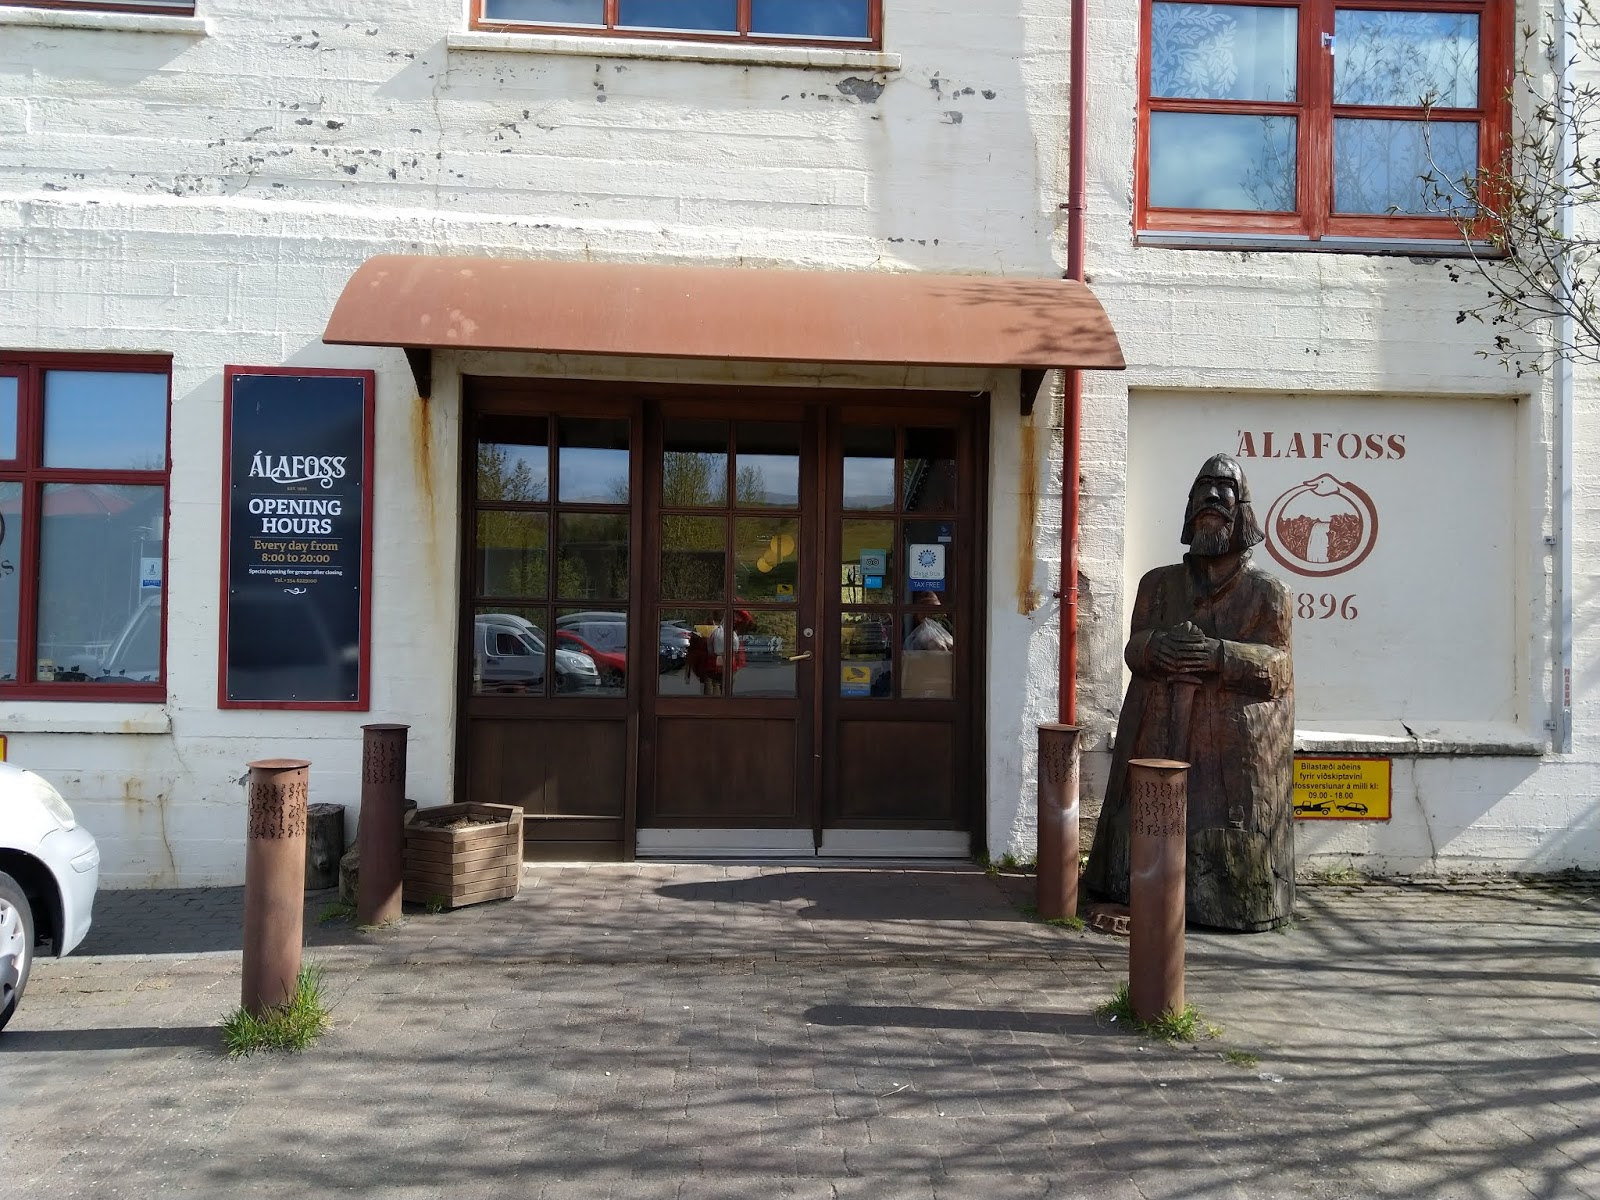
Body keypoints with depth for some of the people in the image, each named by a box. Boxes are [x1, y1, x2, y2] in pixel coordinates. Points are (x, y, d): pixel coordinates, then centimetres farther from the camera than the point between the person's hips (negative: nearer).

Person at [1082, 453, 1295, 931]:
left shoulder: (1266, 592, 6)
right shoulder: (1159, 583, 15)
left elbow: (1276, 664, -2)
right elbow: (1134, 648, 7)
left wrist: (1222, 655, -20)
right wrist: (1158, 647, -16)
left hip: (1235, 738, -2)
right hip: (1164, 732, 2)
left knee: (1224, 822, -5)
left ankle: (1231, 898, 8)